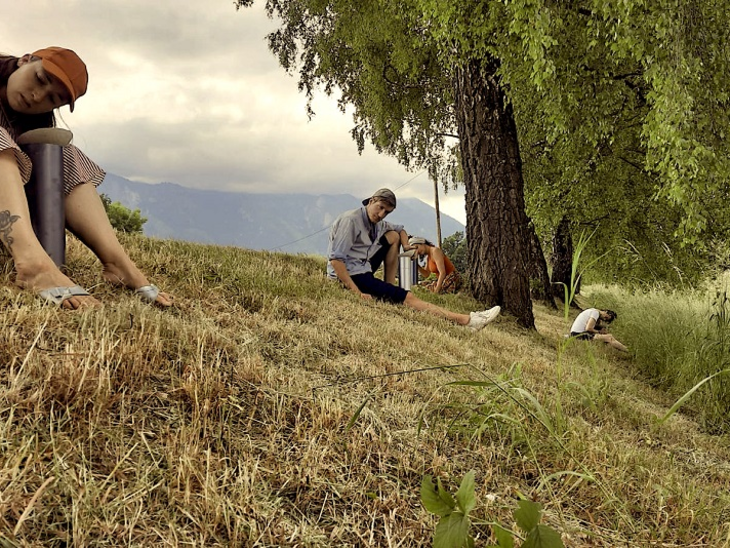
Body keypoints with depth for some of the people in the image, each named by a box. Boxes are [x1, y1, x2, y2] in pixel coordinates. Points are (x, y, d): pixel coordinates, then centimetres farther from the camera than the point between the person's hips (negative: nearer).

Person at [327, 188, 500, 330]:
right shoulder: (351, 220, -17)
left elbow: (400, 229, 28)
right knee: (407, 297, -16)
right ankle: (468, 321, -18)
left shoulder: (376, 223, 9)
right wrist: (356, 292, -30)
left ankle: (389, 288, 3)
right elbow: (335, 259, -25)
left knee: (393, 236, 11)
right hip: (348, 275, -10)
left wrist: (406, 244, 4)